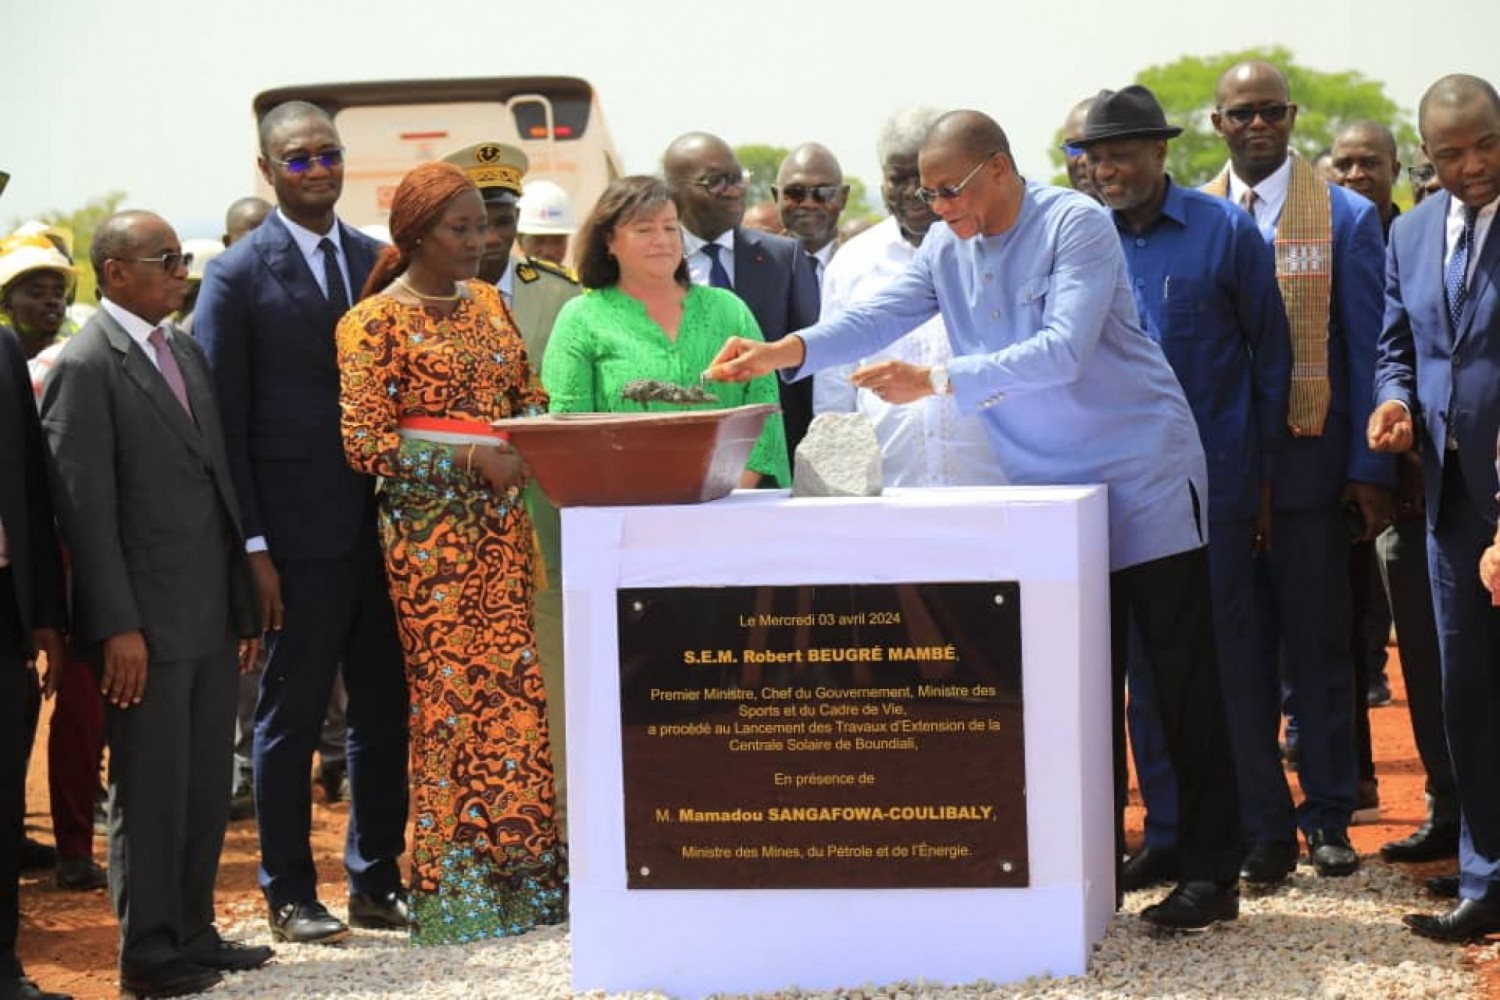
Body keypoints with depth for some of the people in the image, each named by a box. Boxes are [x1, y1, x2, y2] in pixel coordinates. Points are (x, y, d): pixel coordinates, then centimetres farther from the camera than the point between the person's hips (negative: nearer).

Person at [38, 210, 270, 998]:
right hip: (148, 622, -7)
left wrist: (245, 602, 14)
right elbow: (84, 506, -14)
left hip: (211, 615, 7)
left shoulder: (186, 351, 14)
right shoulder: (86, 366, -10)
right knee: (151, 791, 1)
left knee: (207, 785, 13)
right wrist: (119, 628, -18)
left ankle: (193, 933, 24)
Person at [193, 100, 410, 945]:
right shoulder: (239, 276, -4)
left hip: (382, 525, 5)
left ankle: (378, 881, 21)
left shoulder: (379, 262, 10)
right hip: (300, 533, -5)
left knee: (386, 710, 10)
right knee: (293, 716, 4)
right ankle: (290, 895, 15)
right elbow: (225, 423, -6)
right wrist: (252, 547, -10)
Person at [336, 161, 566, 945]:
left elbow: (528, 399, 19)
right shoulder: (375, 322, -6)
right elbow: (365, 442, -11)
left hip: (499, 524, 6)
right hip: (427, 531, -6)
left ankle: (523, 876, 12)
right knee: (449, 697, -4)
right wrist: (474, 458, -18)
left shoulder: (486, 302, 13)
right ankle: (454, 891, 4)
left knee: (514, 690, 4)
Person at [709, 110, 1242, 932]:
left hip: (1142, 478, -6)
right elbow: (881, 316, -4)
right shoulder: (947, 247, 4)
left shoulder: (1075, 226, -17)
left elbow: (1063, 351, -28)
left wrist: (937, 381, -34)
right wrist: (787, 351, -22)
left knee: (1181, 679, -2)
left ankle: (1210, 871, 2)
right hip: (1048, 488, 7)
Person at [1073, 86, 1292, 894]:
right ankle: (1168, 831, 16)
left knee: (1228, 653, 1)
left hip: (1212, 483, -3)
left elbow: (1271, 355, 0)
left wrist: (1267, 474, -2)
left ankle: (1261, 827, 12)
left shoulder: (1224, 232, -4)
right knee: (1145, 658, 8)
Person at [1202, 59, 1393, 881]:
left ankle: (1328, 816, 14)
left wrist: (1371, 469, -5)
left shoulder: (1346, 218, 2)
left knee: (1317, 643, 4)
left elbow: (1368, 350, 1)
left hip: (1309, 461, -2)